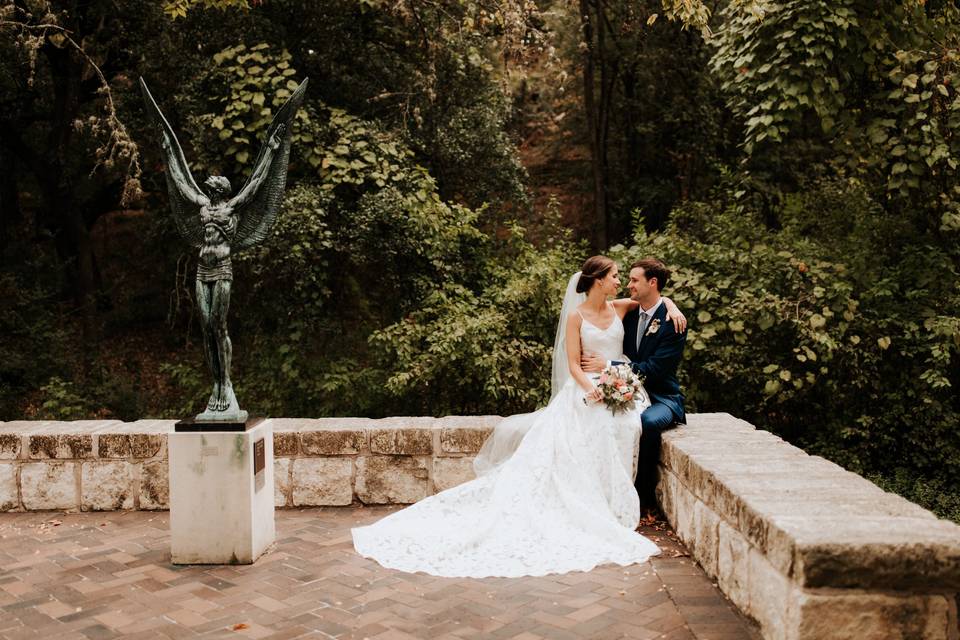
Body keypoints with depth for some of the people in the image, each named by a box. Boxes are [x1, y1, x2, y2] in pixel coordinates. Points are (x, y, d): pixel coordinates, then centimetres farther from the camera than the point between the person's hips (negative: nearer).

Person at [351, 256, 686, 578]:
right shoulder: (576, 316, 0)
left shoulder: (620, 307, 11)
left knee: (622, 426, -30)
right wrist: (590, 388, -24)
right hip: (587, 390, -3)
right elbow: (573, 364, -5)